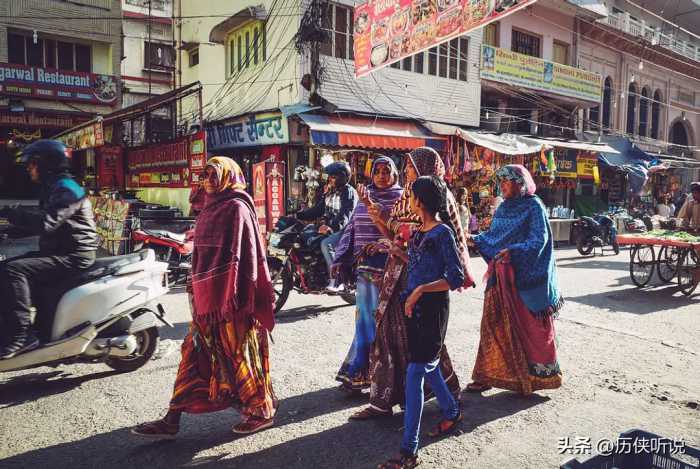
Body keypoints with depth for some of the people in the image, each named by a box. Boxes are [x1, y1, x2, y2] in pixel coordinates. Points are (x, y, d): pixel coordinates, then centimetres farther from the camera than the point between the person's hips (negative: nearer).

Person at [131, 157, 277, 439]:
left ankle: (262, 411, 22)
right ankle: (171, 421, 19)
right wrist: (198, 291, 20)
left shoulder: (237, 208, -12)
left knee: (240, 354, 3)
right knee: (195, 353, 11)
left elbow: (244, 255, -19)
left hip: (229, 298, -9)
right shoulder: (213, 207, 14)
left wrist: (236, 297, -22)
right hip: (208, 297, 9)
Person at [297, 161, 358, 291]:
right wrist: (298, 215, 8)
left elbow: (346, 216, -22)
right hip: (329, 228, 9)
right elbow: (318, 209, 18)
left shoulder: (349, 192, -10)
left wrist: (332, 227, -37)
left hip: (343, 230, -9)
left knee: (326, 244, -33)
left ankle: (336, 280, -25)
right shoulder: (330, 192, 16)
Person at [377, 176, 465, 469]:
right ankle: (452, 413, 44)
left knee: (415, 373, -9)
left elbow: (457, 278, -16)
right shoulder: (419, 231, 10)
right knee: (429, 365, 21)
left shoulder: (443, 233, -13)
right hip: (414, 305, 8)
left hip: (433, 307, -8)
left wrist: (421, 289, -21)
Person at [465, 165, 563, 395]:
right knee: (495, 323, 5)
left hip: (525, 277, -6)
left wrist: (513, 250, -29)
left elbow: (539, 240, -16)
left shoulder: (534, 206, -7)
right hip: (501, 276, 6)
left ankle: (537, 374, 20)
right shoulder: (503, 207, 13)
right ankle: (488, 374, 12)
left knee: (528, 326, 3)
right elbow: (493, 235, 17)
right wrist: (474, 240, 4)